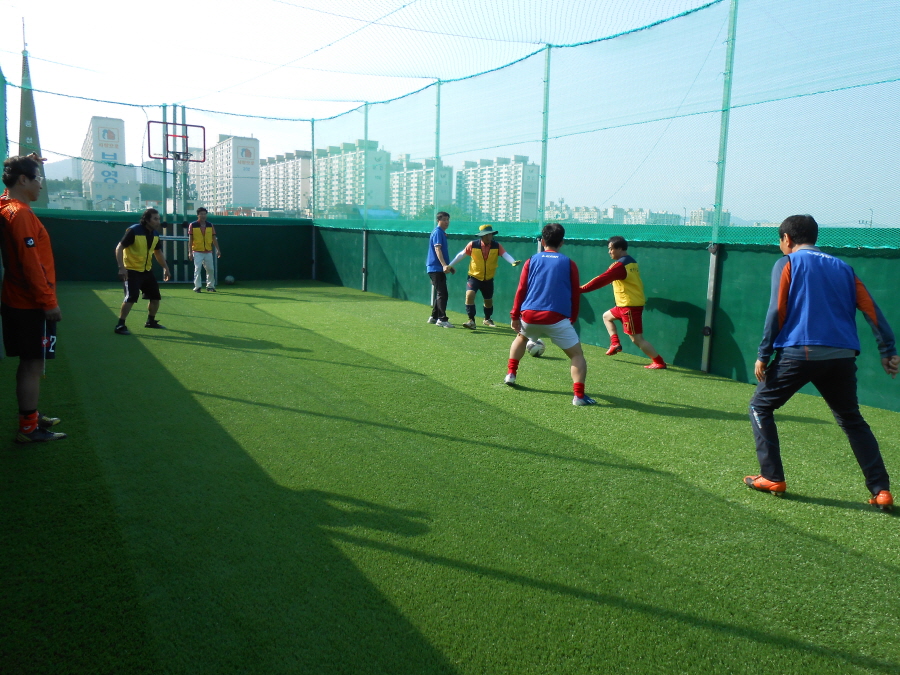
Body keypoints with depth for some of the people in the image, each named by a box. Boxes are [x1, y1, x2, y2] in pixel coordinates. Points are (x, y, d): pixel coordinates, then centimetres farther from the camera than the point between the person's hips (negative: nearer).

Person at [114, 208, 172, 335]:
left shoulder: (155, 234, 2)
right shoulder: (134, 231, -19)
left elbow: (158, 252, 17)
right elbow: (119, 248, -19)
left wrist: (165, 268, 12)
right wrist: (122, 268, -29)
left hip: (147, 270, 7)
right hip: (132, 271, -7)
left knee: (156, 297, 9)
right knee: (131, 297, -18)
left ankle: (151, 321, 30)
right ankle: (120, 325, -7)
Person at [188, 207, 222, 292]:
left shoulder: (210, 225, 8)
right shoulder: (193, 225, -1)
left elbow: (214, 238, 9)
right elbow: (190, 239, -2)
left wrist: (218, 249, 3)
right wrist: (190, 252, -7)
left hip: (208, 252, 3)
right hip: (197, 252, -3)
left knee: (210, 269, 6)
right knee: (197, 268, -7)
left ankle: (210, 286, 19)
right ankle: (197, 286, -3)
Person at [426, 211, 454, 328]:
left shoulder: (442, 233, 19)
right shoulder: (437, 232, -11)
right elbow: (437, 249, -24)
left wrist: (449, 266, 30)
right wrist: (444, 265, -36)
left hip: (439, 269, 10)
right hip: (436, 268, -10)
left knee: (440, 293, 15)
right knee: (442, 293, -13)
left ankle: (434, 317, 23)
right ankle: (442, 319, -14)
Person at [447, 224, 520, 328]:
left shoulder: (496, 246, -9)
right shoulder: (473, 245, -12)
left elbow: (505, 255, -23)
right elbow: (461, 254, -5)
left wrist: (513, 262, -42)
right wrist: (450, 265, -9)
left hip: (488, 279, 2)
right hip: (474, 276, -2)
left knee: (488, 300, 16)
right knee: (469, 295, -25)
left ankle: (487, 319, 43)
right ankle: (471, 321, -17)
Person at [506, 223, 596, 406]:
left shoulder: (532, 261, 10)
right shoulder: (569, 263, 7)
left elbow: (521, 290, 7)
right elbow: (575, 295, 8)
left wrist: (514, 316, 12)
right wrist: (572, 320, 17)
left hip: (529, 317, 3)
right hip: (557, 320, -3)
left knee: (521, 337, 35)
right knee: (577, 354, 5)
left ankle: (510, 374, 34)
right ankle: (579, 396, -9)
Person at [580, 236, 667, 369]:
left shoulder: (620, 265, -18)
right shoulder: (632, 262, 11)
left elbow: (602, 280, -22)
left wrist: (581, 289, -21)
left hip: (630, 307, -10)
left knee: (637, 339, -7)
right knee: (607, 316, 27)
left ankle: (659, 362, -2)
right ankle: (615, 343, 19)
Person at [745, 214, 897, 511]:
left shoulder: (787, 263, 5)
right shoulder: (842, 267, 20)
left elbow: (776, 312, -5)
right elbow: (871, 308, 12)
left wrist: (763, 355, -2)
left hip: (799, 352, -5)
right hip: (842, 356, 5)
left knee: (760, 407, 11)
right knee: (852, 420, 19)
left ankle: (772, 478, 7)